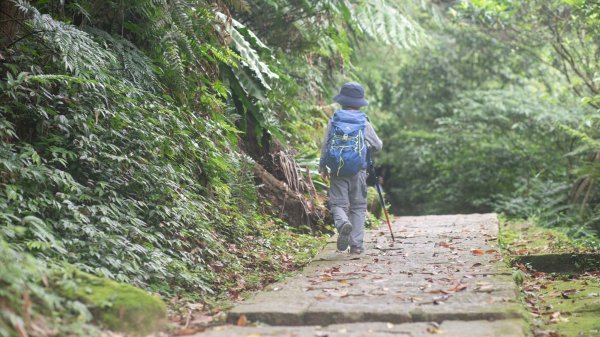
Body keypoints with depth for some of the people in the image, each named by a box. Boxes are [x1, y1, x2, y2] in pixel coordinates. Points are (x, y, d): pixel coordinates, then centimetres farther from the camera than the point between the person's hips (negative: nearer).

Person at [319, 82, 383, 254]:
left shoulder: (334, 121, 0)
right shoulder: (364, 123, -1)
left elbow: (325, 146, 2)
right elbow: (378, 145, 7)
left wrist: (322, 167, 12)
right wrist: (369, 145, 29)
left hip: (337, 170, 0)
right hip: (358, 171, 0)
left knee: (338, 203, 5)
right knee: (358, 207, 10)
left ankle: (343, 223, -29)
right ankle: (356, 244, 6)